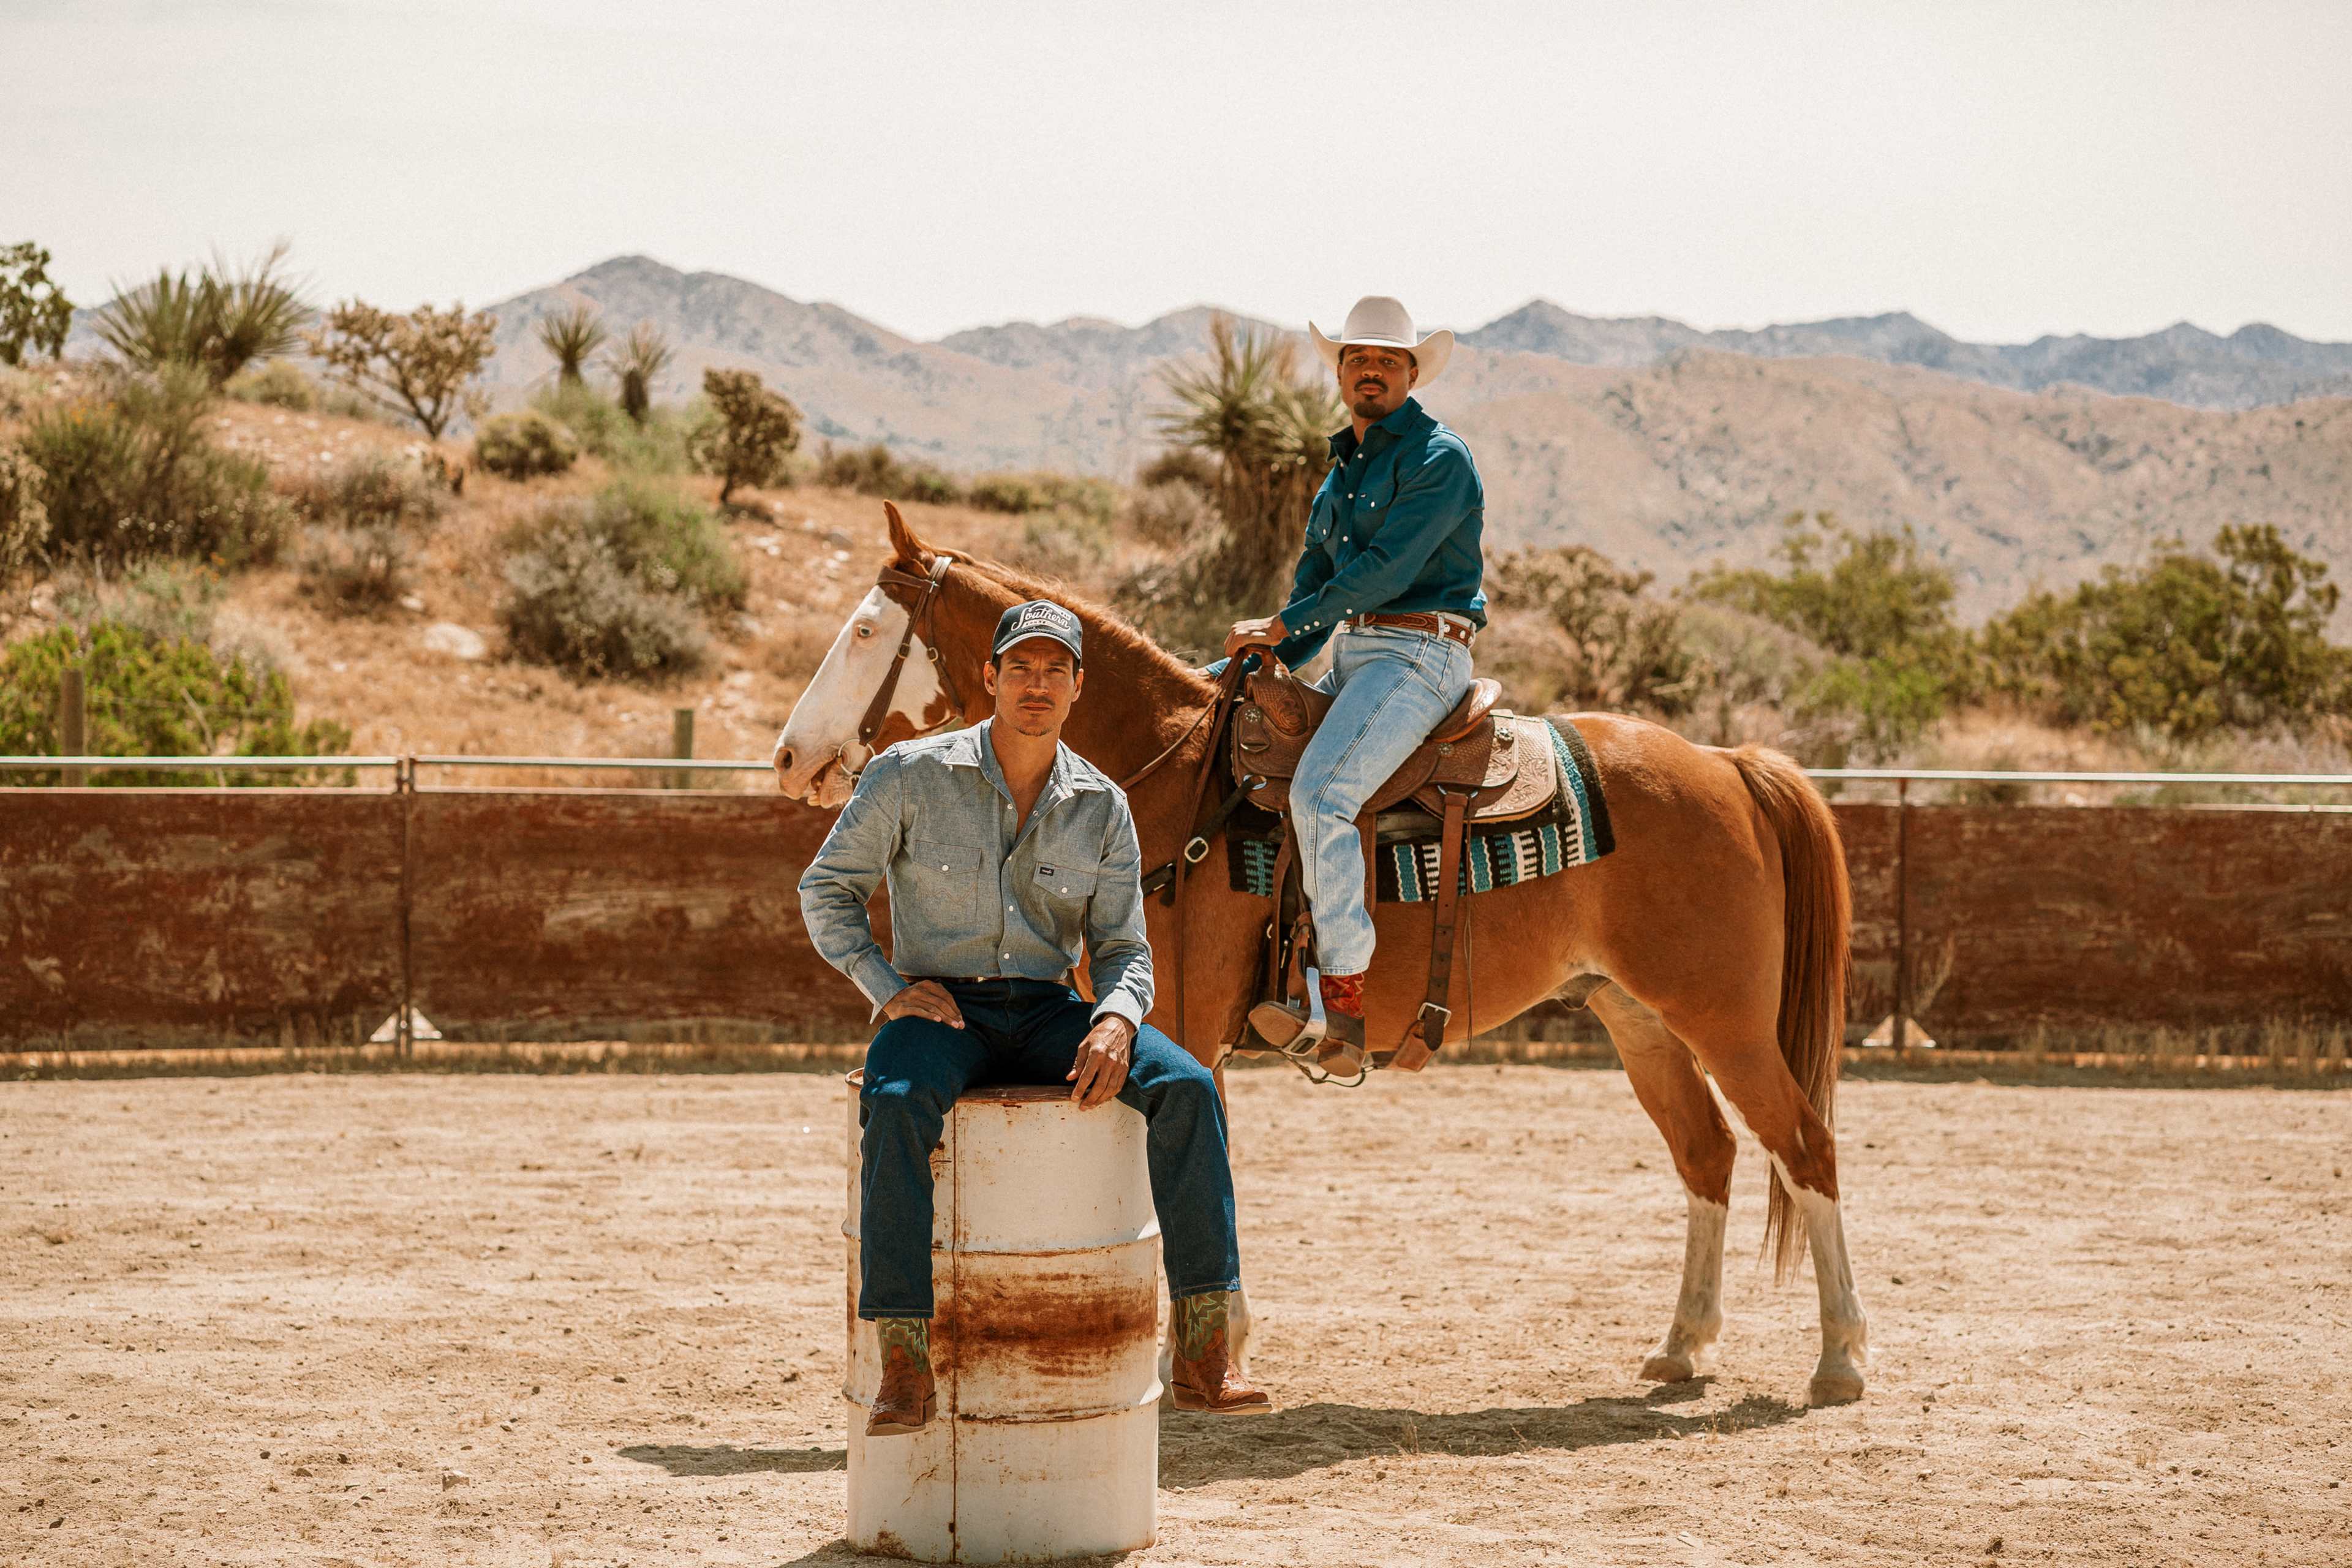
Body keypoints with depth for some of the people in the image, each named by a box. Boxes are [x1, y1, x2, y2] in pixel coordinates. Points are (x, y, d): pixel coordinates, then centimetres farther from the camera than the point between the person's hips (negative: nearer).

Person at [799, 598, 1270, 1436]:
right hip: (940, 1011, -3)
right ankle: (904, 1367, -36)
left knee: (1186, 1088, -23)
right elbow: (827, 890, 6)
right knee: (898, 1104, -38)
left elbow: (1124, 949, 7)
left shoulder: (1101, 809, 6)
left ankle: (1201, 1355, -21)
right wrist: (886, 986, -8)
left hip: (1049, 1013, 3)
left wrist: (1116, 1021, -15)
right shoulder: (911, 775, -2)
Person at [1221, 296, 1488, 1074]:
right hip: (1349, 656, 10)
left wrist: (1283, 625, -12)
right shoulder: (1343, 471, 21)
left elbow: (1387, 567, -16)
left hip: (1418, 652, -10)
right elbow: (1316, 577, 26)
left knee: (1320, 793, -29)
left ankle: (1345, 1005, -30)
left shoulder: (1438, 457, -7)